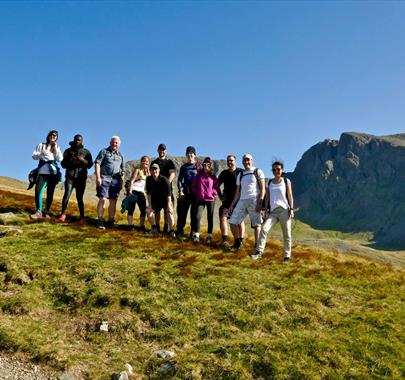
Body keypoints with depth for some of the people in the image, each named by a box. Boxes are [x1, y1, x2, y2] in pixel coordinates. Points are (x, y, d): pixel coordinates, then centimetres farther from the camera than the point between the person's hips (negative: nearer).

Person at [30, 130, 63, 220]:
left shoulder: (57, 147, 19)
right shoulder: (41, 145, 14)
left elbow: (60, 159, 4)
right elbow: (34, 156, 6)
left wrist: (56, 148, -1)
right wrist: (42, 154, -11)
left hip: (53, 171, 2)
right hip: (43, 170, -2)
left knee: (50, 192, 0)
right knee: (38, 191, -18)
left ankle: (46, 212, 5)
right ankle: (39, 212, -16)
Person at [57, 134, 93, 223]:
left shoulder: (86, 152, 10)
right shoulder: (68, 151, 11)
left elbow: (90, 164, 5)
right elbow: (63, 164, 9)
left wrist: (83, 161, -15)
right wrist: (69, 161, -12)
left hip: (81, 178, 0)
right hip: (70, 176, 0)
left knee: (79, 198, 0)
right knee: (67, 194, -16)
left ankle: (82, 217, 4)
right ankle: (63, 214, -4)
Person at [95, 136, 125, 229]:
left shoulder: (120, 156, 21)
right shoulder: (104, 151, 7)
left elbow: (122, 170, 22)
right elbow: (97, 164, -2)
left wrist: (121, 182, 12)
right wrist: (98, 177, -12)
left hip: (115, 180, 5)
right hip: (104, 179, -5)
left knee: (113, 201, 3)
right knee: (103, 199, -11)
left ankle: (110, 222, 8)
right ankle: (100, 222, -9)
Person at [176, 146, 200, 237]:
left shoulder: (199, 166, 5)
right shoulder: (183, 167, 11)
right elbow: (179, 179, 8)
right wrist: (180, 191, -5)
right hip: (186, 191, 2)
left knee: (194, 212, 2)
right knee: (182, 211, -1)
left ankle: (194, 231, 10)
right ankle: (180, 230, 7)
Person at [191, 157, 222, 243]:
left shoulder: (213, 176, 2)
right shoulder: (199, 174, 5)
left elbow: (217, 187, 6)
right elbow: (194, 185, 12)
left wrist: (220, 196, -5)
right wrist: (196, 192, 1)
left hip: (210, 199, -1)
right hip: (200, 199, 1)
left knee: (210, 218, 7)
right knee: (197, 216, -11)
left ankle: (209, 236, 17)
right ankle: (196, 235, -2)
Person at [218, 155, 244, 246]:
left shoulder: (241, 172, -5)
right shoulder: (224, 173, 7)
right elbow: (217, 185, 17)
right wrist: (220, 196, 9)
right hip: (227, 201, 3)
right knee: (223, 218, -11)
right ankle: (225, 240, -8)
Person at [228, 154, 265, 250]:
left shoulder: (257, 172, 5)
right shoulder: (240, 175, 20)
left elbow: (262, 188, -3)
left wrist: (260, 202, -15)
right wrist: (232, 205, 13)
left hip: (254, 200, -5)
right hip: (242, 201, 5)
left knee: (256, 224, -2)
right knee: (233, 222, 0)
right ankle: (238, 242, 15)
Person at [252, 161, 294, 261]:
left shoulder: (286, 181, 6)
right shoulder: (269, 183, 14)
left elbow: (290, 196, 3)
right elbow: (267, 198, 12)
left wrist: (291, 209, -6)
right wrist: (266, 211, 4)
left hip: (284, 210, -2)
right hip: (273, 211, 2)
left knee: (287, 234, 1)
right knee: (264, 229, -16)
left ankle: (287, 255, 10)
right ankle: (259, 251, -14)